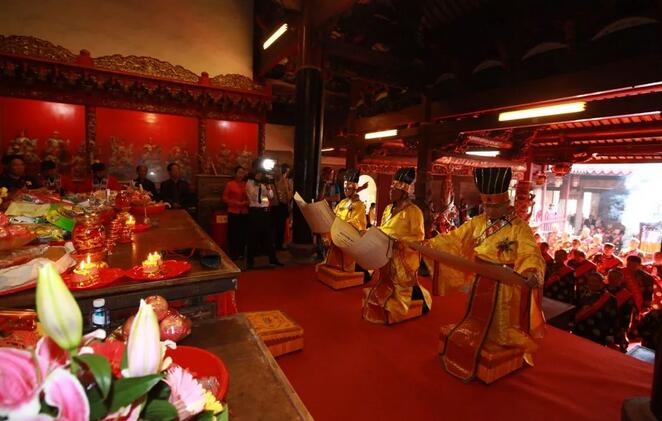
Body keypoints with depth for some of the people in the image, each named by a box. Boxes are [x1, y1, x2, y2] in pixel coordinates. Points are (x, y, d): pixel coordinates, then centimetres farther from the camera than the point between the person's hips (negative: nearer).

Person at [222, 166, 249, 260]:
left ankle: (241, 253, 17)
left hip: (244, 212, 3)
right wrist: (235, 202, -12)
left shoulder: (246, 184, 7)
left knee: (243, 233, 4)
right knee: (233, 233, -1)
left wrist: (247, 202, -4)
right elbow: (225, 198, -1)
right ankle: (233, 253, 11)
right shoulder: (230, 184, -1)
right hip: (233, 212, -3)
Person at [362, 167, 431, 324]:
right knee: (383, 286, 13)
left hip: (403, 257, -7)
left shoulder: (413, 210, -11)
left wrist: (400, 241, -30)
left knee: (401, 288, 5)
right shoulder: (388, 208, 11)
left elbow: (418, 236, -16)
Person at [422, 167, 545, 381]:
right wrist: (428, 244, -10)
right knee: (479, 319, 23)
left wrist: (533, 272, -51)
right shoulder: (477, 222, -1)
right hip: (481, 282, 6)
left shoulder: (519, 228, -17)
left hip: (505, 286, -6)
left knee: (500, 322, 11)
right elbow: (454, 238, 0)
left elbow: (530, 254, -29)